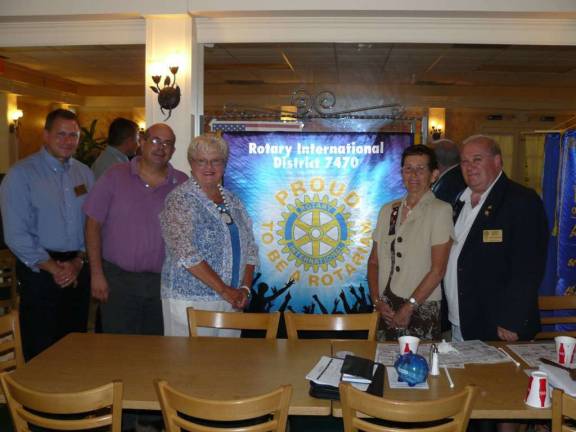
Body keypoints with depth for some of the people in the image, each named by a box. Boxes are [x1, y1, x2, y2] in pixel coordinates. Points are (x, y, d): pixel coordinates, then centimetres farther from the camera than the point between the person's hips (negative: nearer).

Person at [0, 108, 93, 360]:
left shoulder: (84, 174, 9)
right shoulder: (21, 174, -6)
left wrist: (78, 261, -6)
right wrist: (54, 268, -13)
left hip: (78, 271, 5)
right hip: (39, 272, -4)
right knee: (41, 351, 3)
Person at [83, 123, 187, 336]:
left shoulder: (183, 184, 4)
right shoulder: (115, 177, 0)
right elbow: (93, 224, -1)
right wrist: (97, 274, -6)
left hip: (163, 283, 2)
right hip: (118, 278, -2)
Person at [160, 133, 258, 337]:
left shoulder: (233, 202, 11)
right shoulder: (180, 200, -8)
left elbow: (250, 249, 14)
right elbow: (186, 254, -18)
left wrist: (245, 288, -2)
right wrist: (224, 290, -17)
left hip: (231, 302, 6)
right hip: (189, 302, -5)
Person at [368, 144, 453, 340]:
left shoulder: (440, 210, -5)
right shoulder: (388, 210, 10)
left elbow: (437, 270, -10)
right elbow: (374, 261, 11)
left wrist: (409, 307, -11)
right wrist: (377, 301, -1)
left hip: (422, 311, -4)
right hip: (386, 311, 4)